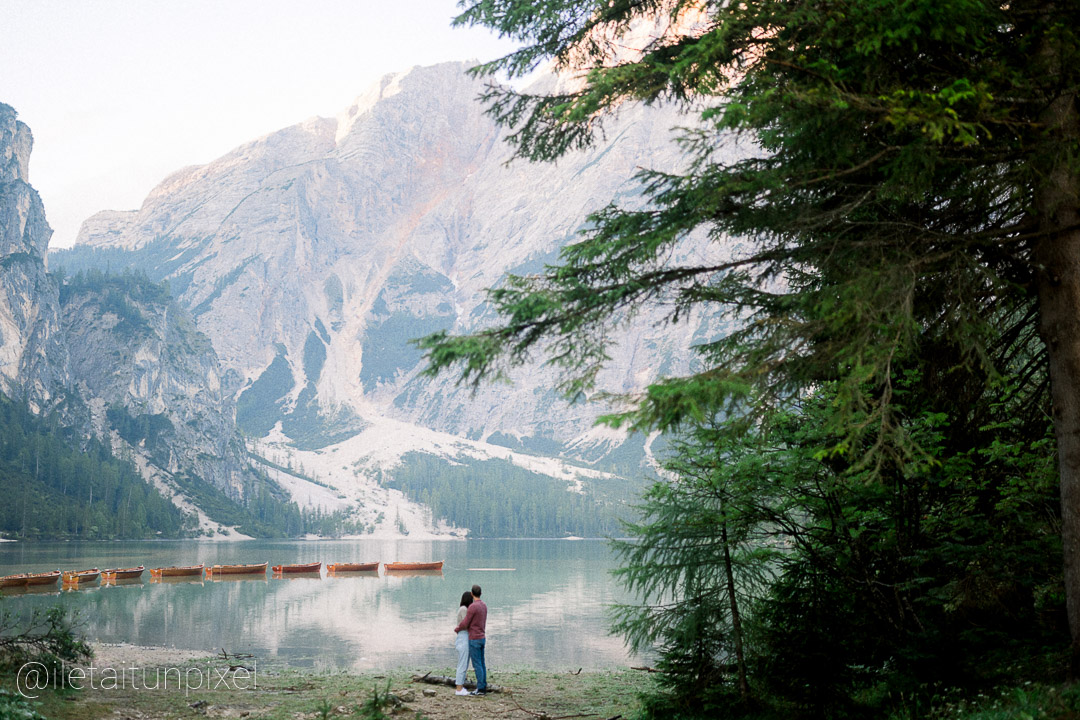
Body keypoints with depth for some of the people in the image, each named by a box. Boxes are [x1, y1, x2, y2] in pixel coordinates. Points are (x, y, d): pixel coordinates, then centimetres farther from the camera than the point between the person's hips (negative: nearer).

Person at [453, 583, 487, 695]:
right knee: (481, 664, 12)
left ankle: (480, 689, 1)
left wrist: (456, 629, 7)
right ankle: (483, 688, 14)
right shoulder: (484, 606, 10)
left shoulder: (472, 607, -21)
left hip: (474, 640, -8)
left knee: (477, 665, -3)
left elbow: (464, 624, -17)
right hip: (481, 638, 9)